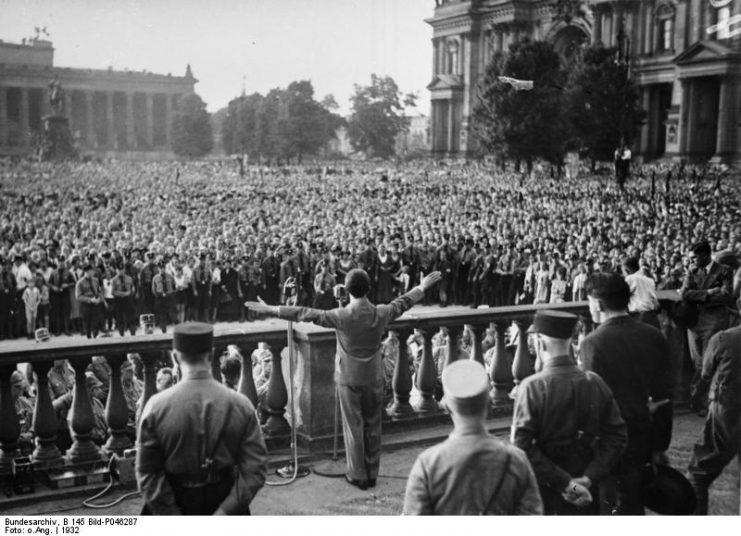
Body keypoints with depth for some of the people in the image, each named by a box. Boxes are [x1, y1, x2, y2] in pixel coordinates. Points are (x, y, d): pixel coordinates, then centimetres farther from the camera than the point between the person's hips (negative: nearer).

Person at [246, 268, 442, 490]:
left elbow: (304, 314, -19)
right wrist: (423, 286, 24)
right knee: (373, 426, 14)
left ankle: (358, 475, 17)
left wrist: (269, 309, -14)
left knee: (353, 427, 9)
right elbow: (404, 302, 6)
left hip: (349, 378, -3)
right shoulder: (381, 313, -11)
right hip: (374, 378, 3)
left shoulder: (342, 317, -21)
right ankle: (372, 473, 24)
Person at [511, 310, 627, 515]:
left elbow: (522, 447, -21)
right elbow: (617, 435, -2)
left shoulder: (532, 387, -16)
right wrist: (589, 477, -6)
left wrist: (564, 482, -15)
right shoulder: (595, 383, -2)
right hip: (586, 493, 4)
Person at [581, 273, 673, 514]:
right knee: (634, 505, 19)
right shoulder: (653, 336, -2)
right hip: (643, 437, 5)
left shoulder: (593, 342, -17)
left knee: (611, 506, 9)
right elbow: (665, 394, 3)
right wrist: (660, 444, 12)